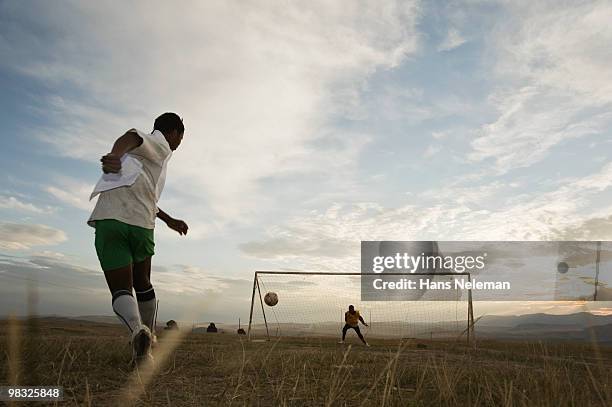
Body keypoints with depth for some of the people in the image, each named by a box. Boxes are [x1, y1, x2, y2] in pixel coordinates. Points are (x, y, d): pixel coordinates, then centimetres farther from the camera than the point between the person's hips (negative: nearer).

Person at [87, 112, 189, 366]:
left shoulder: (140, 152, 31)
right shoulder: (161, 145, 10)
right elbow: (132, 136, -16)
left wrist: (168, 220, 52)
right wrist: (115, 155, -39)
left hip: (108, 219, 4)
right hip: (140, 223, -4)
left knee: (120, 289, -2)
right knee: (142, 284, 17)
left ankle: (137, 329, -30)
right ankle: (148, 344, 22)